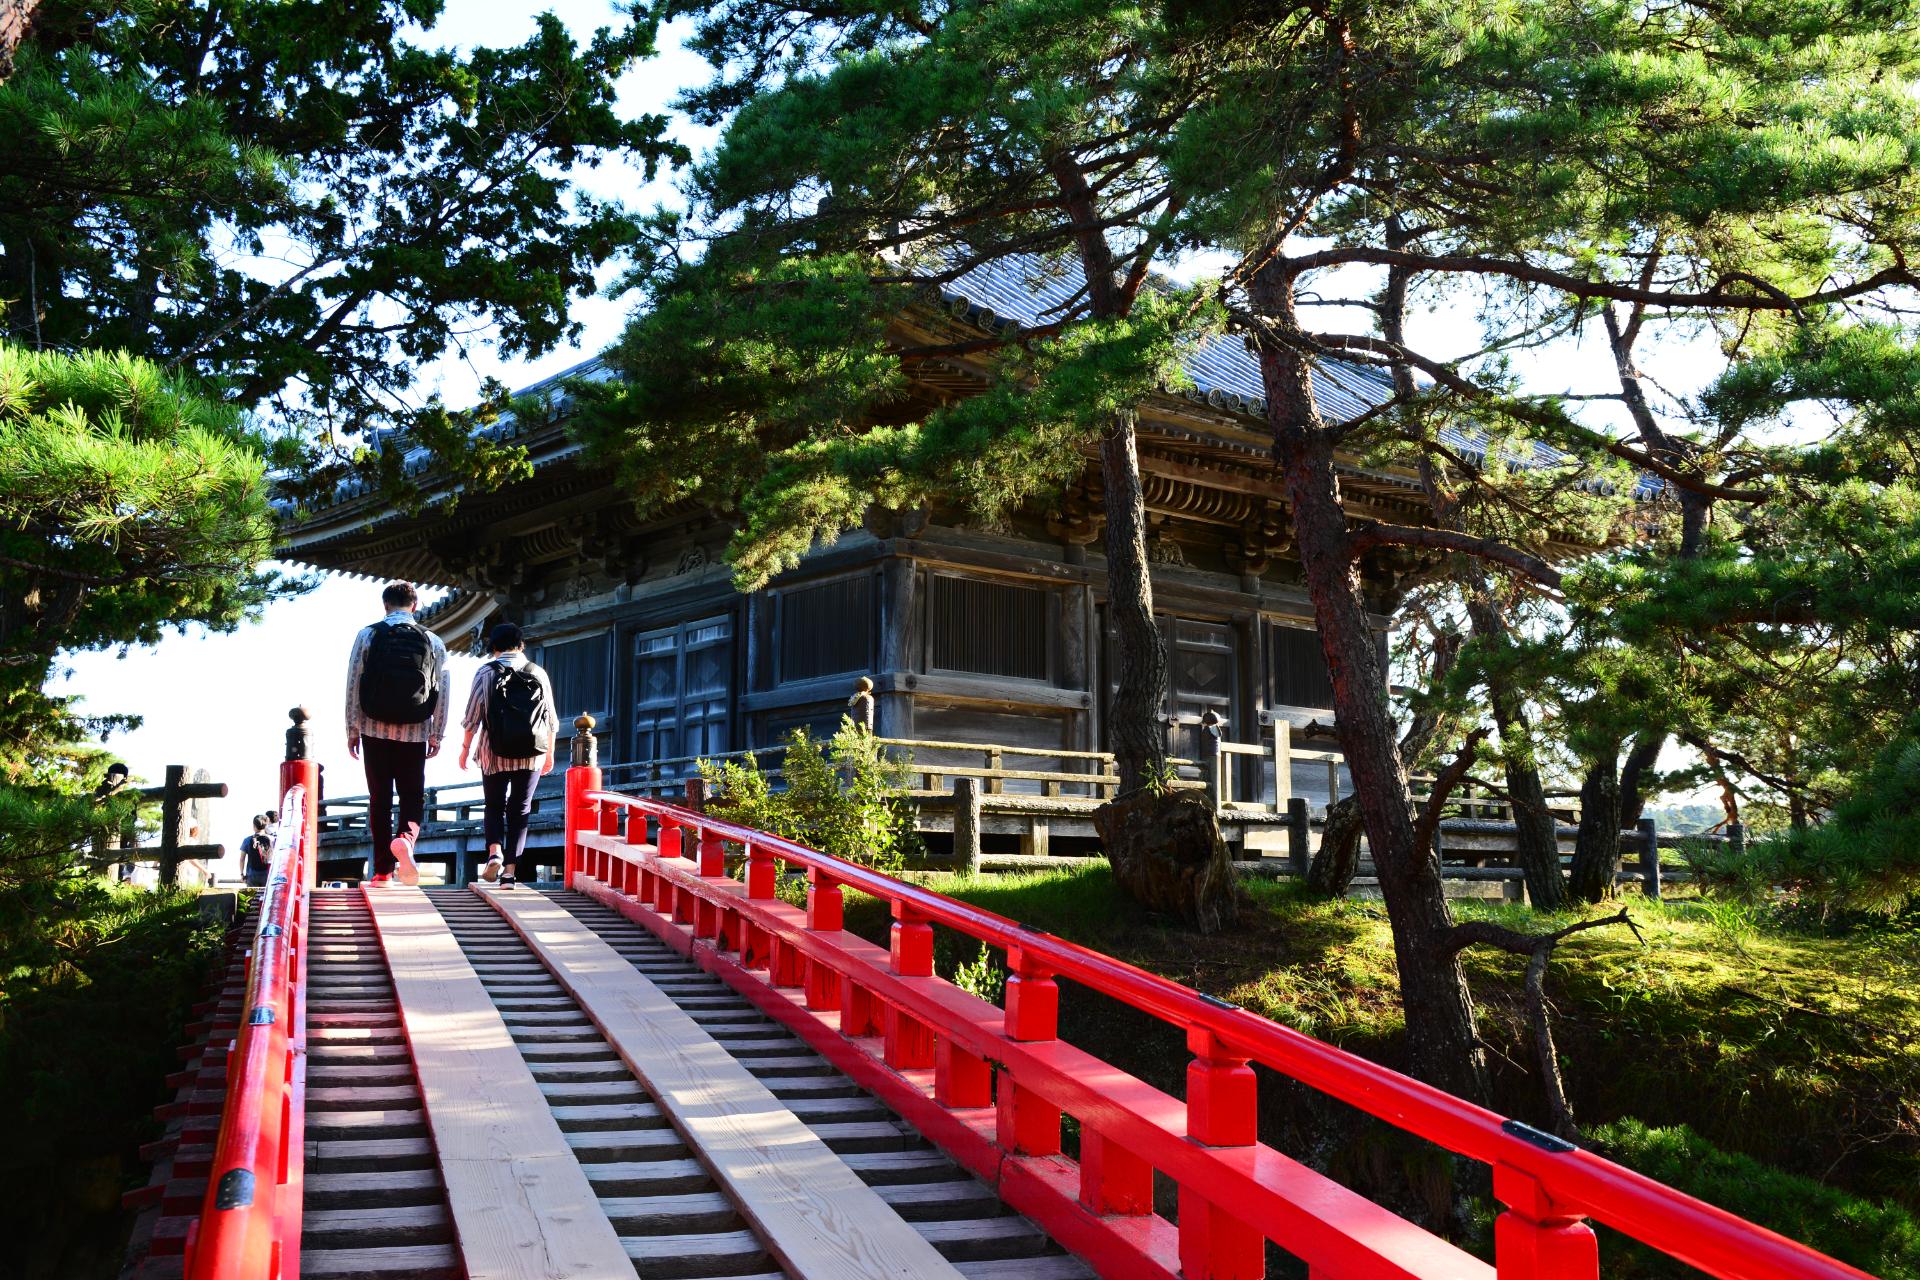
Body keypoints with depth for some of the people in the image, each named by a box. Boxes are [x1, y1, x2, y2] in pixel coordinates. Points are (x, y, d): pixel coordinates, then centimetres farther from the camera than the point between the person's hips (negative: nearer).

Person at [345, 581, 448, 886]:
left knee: (379, 798, 7)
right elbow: (442, 692, 2)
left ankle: (383, 870, 6)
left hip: (375, 729, 0)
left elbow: (353, 685, -1)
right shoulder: (433, 641, 4)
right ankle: (405, 839, -24)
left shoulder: (367, 635, 1)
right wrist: (437, 735, 9)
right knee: (413, 797, 7)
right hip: (415, 733, 0)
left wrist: (352, 729, 6)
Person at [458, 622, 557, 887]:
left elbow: (473, 716, -3)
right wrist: (549, 753, 17)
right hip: (531, 755, 1)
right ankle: (511, 872, 4)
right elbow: (552, 720, 6)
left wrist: (465, 748, 8)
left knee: (494, 805, 14)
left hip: (494, 752, -1)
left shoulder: (485, 672, -1)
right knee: (520, 810, 7)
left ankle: (495, 851, -12)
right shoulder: (538, 674, 4)